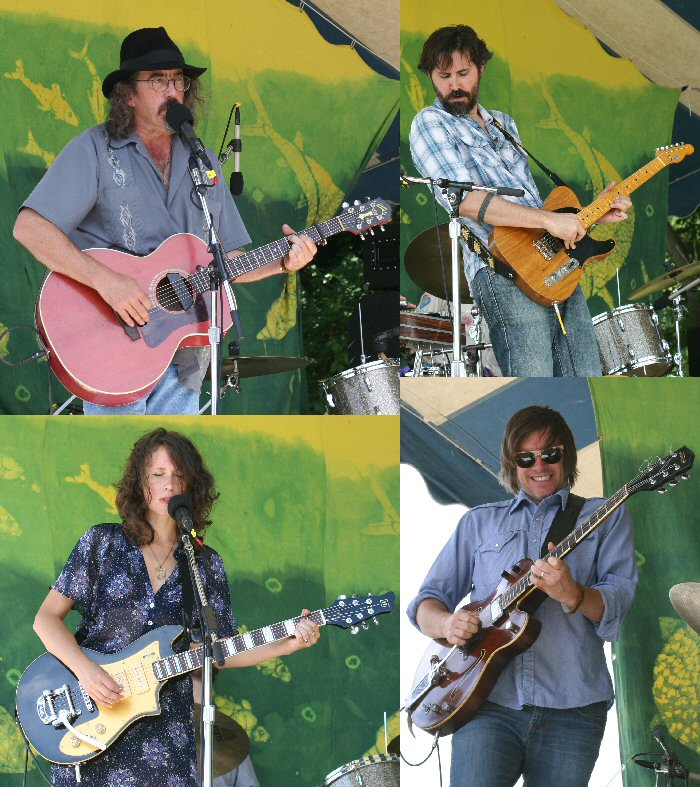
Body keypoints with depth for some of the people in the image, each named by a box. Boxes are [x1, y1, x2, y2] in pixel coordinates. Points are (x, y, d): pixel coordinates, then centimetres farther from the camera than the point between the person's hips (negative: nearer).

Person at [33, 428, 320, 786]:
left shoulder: (205, 564, 7)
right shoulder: (102, 542, -1)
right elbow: (46, 618, -2)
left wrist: (288, 644, -6)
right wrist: (85, 671, -17)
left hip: (165, 727, 2)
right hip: (90, 722, -2)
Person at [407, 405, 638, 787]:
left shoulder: (605, 518, 14)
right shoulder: (479, 522, 19)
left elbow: (620, 597, 0)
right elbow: (426, 603, 17)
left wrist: (572, 594, -22)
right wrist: (446, 623, -7)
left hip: (571, 708, 0)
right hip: (489, 702, 0)